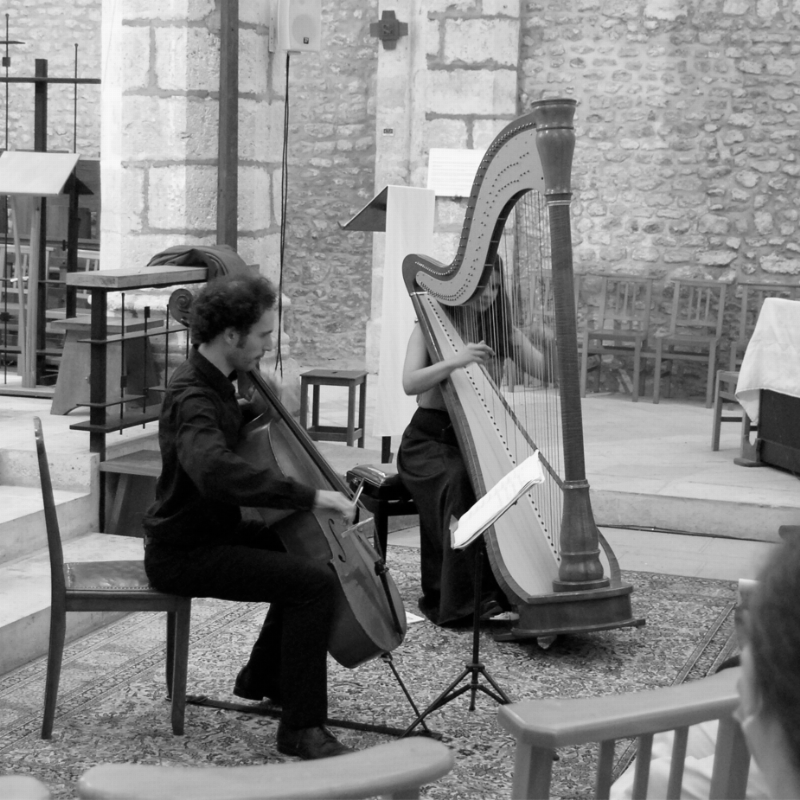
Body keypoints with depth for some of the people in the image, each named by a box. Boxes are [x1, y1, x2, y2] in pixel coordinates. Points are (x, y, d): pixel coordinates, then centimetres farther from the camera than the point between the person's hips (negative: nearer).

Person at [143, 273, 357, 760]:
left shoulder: (213, 382, 6)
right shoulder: (192, 399, -25)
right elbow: (217, 472, -46)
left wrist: (259, 407, 12)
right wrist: (311, 496, -44)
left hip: (215, 531, 10)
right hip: (183, 553, -10)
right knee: (315, 582, -21)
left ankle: (262, 680, 28)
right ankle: (303, 728, -13)